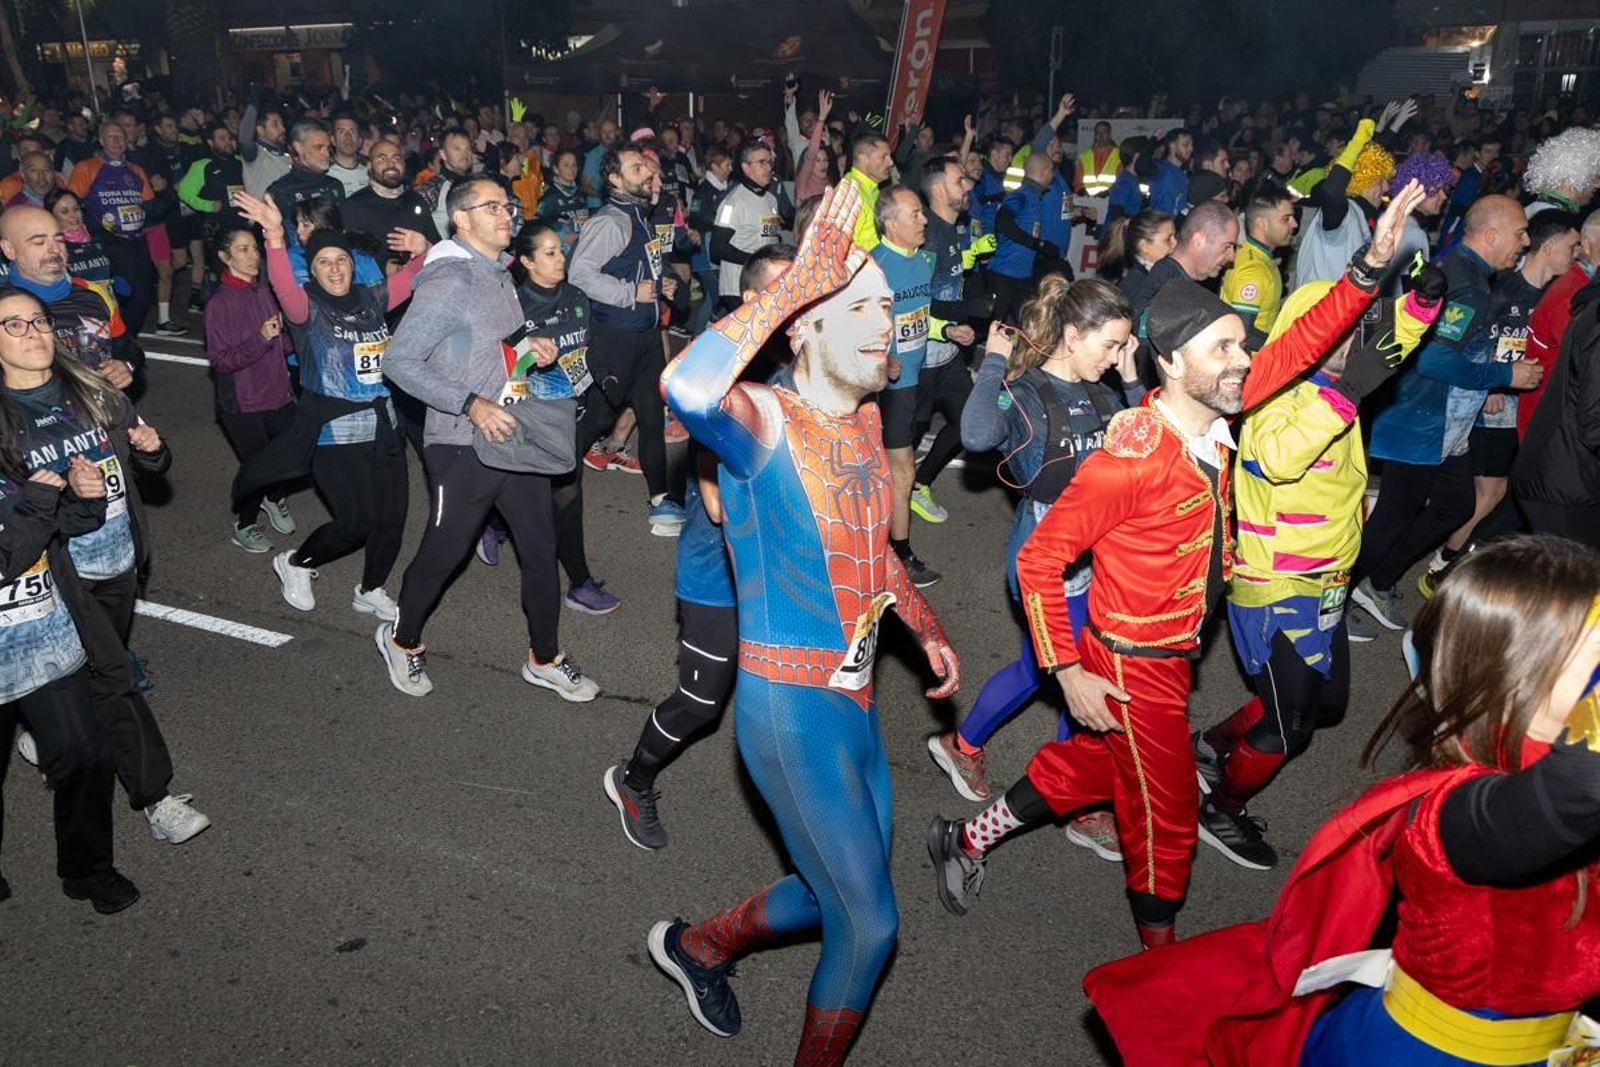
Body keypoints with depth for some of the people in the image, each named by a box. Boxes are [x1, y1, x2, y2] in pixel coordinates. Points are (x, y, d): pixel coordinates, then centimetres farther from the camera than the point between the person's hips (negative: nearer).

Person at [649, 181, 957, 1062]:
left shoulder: (866, 419, 6)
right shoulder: (764, 420, -18)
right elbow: (687, 388, -43)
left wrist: (926, 629, 25)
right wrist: (797, 278, -37)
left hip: (855, 696, 8)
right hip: (789, 705, -8)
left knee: (846, 893, 24)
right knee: (869, 923, 2)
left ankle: (699, 945, 47)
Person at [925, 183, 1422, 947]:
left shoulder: (1216, 410, -8)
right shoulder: (1130, 458, -29)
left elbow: (1300, 344, 2)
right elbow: (1039, 558, -24)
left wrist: (1371, 263, -11)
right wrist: (1067, 671, -22)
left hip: (1170, 649, 8)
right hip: (1133, 664, -8)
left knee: (1095, 764, 25)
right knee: (1167, 810, 11)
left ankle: (968, 839, 42)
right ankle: (1160, 945, 38)